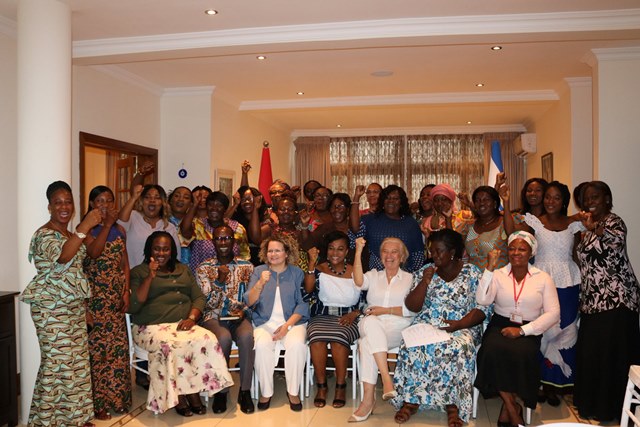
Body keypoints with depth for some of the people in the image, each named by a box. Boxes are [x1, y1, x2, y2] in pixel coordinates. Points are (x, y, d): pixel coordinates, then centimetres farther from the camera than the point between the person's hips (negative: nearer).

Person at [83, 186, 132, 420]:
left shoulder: (120, 230, 10)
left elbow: (125, 263, 10)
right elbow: (94, 253, -23)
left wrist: (126, 292, 2)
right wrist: (107, 224, -19)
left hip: (116, 295, 4)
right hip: (94, 296, -4)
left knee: (118, 345, 7)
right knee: (96, 346, -2)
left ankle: (116, 397, 19)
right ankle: (98, 402, 10)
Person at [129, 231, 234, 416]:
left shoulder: (183, 270, 20)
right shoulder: (138, 272, 8)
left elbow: (199, 297, 12)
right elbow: (133, 307, -5)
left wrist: (191, 318, -8)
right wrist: (150, 277, -12)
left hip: (182, 324, 4)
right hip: (151, 327, -3)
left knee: (206, 339, -27)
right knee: (170, 346, -36)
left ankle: (193, 392, -18)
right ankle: (178, 396, -17)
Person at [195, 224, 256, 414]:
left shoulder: (247, 266, 9)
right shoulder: (204, 268, 5)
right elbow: (206, 303, -2)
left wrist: (243, 310, -13)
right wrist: (219, 281, -17)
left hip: (240, 317, 1)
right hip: (213, 317, -1)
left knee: (247, 336, -33)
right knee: (224, 338, -34)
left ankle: (245, 391, -18)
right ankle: (220, 390, -14)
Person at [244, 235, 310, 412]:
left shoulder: (297, 273, 6)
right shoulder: (258, 271, 8)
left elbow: (302, 304, 0)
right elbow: (249, 302, 0)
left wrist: (287, 326, -13)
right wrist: (260, 284, -19)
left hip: (292, 320, 0)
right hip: (265, 321, 1)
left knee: (297, 345, -30)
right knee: (262, 345, -30)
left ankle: (293, 391, -10)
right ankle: (265, 392, -11)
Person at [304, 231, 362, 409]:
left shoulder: (356, 272, 4)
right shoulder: (319, 269, 7)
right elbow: (308, 289, -12)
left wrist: (354, 314, -12)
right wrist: (312, 263, -19)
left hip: (347, 318, -1)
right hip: (322, 316, 1)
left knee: (339, 336, -32)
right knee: (317, 336, -30)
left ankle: (341, 386, -12)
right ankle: (321, 385, -13)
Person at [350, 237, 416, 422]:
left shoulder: (409, 278, 14)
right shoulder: (373, 276, 20)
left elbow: (413, 309, 2)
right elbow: (359, 281, -5)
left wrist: (385, 310, -7)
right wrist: (358, 252, -13)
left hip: (398, 327, -2)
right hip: (371, 326, 2)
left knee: (367, 342, -32)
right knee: (370, 322, -35)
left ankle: (368, 399, -29)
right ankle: (386, 378, -37)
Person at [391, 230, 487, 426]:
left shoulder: (472, 273, 3)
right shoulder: (425, 271, 9)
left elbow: (482, 308, -2)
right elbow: (412, 307, 4)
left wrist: (458, 324, -17)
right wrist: (425, 282, -9)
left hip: (461, 327, -2)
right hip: (426, 326, 2)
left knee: (458, 348, -34)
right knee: (412, 346, -29)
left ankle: (453, 405, -22)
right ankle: (410, 400, -18)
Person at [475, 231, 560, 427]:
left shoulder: (543, 278, 5)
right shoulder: (498, 274, 6)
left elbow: (553, 313, -2)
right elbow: (483, 300, -9)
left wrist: (522, 330, -13)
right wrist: (490, 268, -15)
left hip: (528, 331, -1)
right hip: (500, 326, 1)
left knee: (521, 354, -33)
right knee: (493, 350, -31)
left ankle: (507, 407, -11)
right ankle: (513, 409, -14)